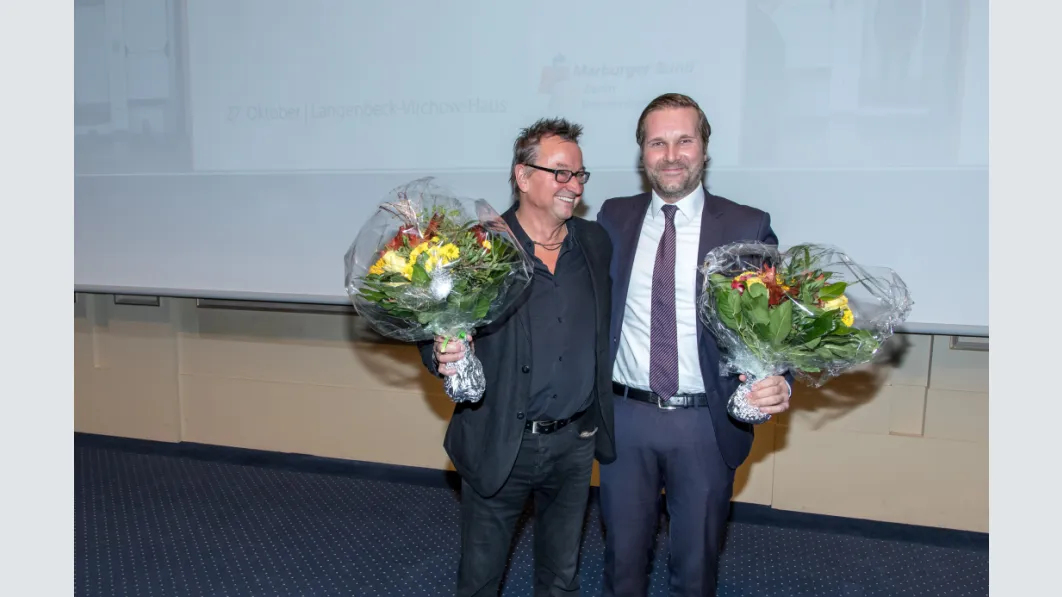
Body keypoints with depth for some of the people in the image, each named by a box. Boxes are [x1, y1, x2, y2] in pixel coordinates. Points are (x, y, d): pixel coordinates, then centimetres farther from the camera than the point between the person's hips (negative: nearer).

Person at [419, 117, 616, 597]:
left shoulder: (596, 242, 1)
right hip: (498, 445, -3)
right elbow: (437, 337, -11)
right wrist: (443, 354, -32)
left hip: (576, 441, 4)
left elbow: (606, 327, 7)